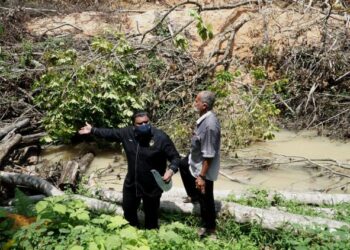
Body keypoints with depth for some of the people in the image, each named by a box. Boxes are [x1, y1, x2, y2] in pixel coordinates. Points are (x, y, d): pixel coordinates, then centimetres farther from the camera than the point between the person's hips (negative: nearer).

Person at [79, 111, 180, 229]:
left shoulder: (161, 137, -23)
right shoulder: (128, 133, -10)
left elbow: (175, 157, -17)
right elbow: (110, 133, 7)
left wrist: (171, 170, -35)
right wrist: (92, 130, 8)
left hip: (152, 186, -5)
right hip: (131, 182, 5)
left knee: (151, 214, 15)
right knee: (128, 209, 26)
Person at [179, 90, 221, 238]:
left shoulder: (210, 125, -35)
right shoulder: (205, 118, -6)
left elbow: (208, 155, -32)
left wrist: (202, 176, -27)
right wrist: (191, 156, 25)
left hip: (204, 167, -10)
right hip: (196, 159, 10)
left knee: (205, 197, 8)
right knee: (182, 165, 36)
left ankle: (209, 227, 31)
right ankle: (194, 196, 51)